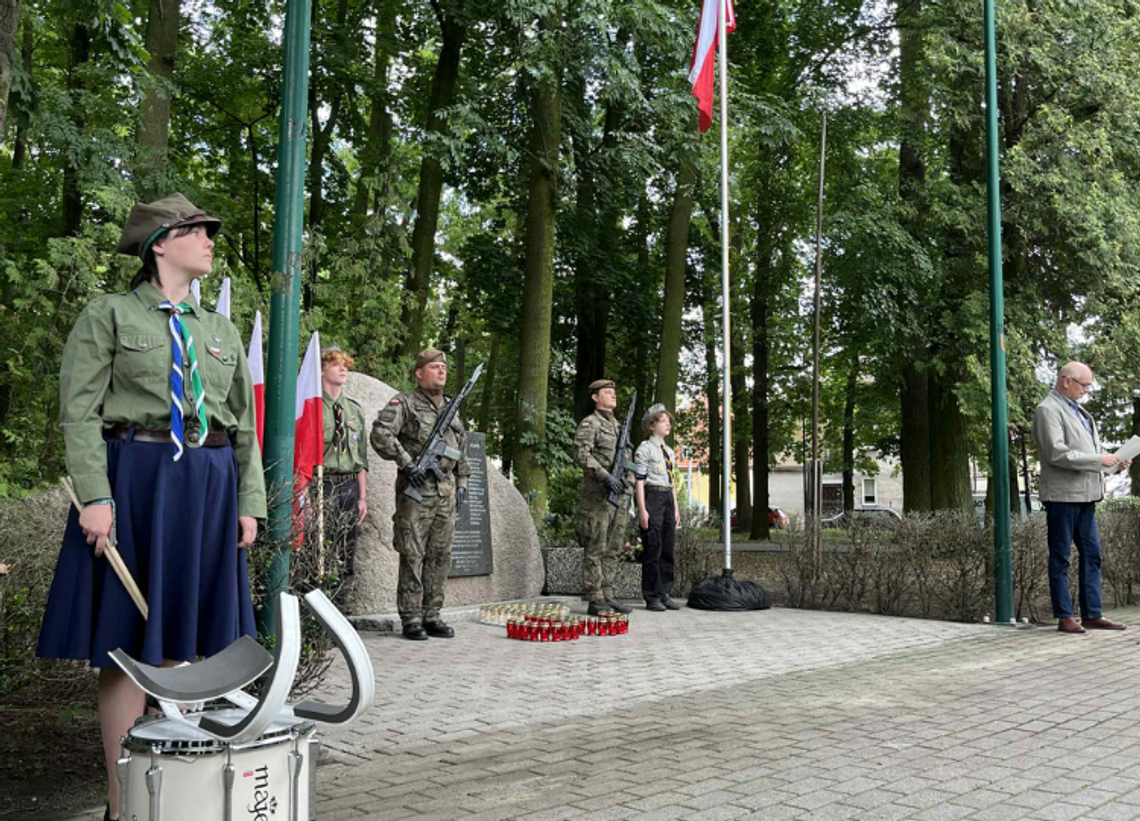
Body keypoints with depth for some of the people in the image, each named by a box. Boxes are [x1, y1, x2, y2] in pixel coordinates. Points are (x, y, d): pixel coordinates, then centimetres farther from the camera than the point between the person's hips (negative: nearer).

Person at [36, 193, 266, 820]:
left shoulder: (221, 331, 17)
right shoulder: (108, 316, 2)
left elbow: (244, 425, 16)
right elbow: (79, 412, -6)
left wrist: (249, 502, 8)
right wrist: (95, 496, -17)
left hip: (209, 489, 5)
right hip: (135, 481, -5)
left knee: (191, 637, 7)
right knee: (126, 642, -1)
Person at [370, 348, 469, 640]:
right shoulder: (404, 402, -2)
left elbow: (462, 447, 24)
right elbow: (381, 434, -14)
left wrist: (462, 482, 16)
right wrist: (406, 463, -18)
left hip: (446, 492, 6)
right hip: (416, 489, -6)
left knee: (440, 556, 7)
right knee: (412, 555, -3)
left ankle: (432, 616, 14)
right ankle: (411, 619, 2)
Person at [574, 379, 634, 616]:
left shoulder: (618, 426, 20)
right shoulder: (589, 424, -5)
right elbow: (581, 455, -18)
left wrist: (627, 493, 17)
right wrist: (606, 476, -26)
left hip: (618, 494, 8)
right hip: (597, 496, -8)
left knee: (613, 549, 9)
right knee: (595, 549, -6)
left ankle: (608, 597, 13)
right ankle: (595, 601, -4)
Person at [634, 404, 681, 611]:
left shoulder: (669, 450, 18)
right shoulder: (645, 448, -5)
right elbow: (640, 480, -10)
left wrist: (676, 508, 17)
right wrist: (642, 509, -16)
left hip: (668, 499, 8)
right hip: (652, 496, -7)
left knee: (668, 549, 8)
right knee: (653, 549, -4)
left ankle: (664, 594, 15)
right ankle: (652, 597, 1)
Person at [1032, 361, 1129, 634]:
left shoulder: (1079, 412, 20)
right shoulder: (1048, 410, -9)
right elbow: (1057, 453, -19)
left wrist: (1115, 463, 8)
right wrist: (1099, 460, -16)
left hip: (1085, 496, 9)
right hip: (1062, 495, -9)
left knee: (1092, 555, 9)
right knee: (1060, 558, -1)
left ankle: (1092, 614, 14)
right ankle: (1064, 617, 4)